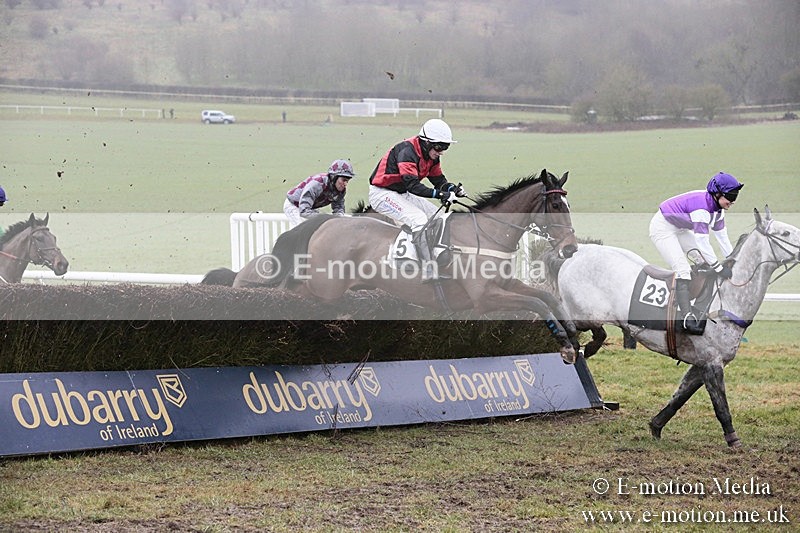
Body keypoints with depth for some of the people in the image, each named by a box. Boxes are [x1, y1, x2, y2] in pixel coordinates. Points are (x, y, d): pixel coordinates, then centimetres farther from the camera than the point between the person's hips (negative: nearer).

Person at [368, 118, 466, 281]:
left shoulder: (431, 155, 3)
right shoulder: (407, 151, -27)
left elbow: (439, 180, 6)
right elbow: (412, 185, -36)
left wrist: (452, 188, -16)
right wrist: (439, 194, -45)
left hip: (403, 194, 10)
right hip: (383, 193, -10)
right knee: (419, 220, -28)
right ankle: (429, 271, -26)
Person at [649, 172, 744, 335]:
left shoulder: (717, 207, -2)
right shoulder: (701, 206, -32)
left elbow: (722, 237, 5)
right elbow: (703, 242, -33)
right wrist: (720, 268, -29)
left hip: (679, 229, 10)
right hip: (662, 228, -10)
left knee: (702, 259, 6)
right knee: (682, 269, -22)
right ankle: (687, 316, -30)